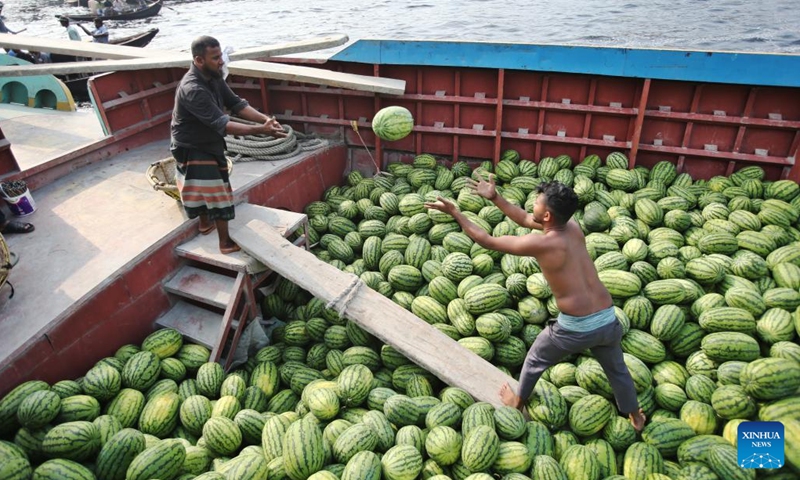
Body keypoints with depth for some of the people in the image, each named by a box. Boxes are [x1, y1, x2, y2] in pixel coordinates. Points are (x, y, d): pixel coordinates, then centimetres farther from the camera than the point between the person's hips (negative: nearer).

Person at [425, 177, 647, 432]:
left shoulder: (540, 243, -18)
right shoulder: (574, 228, 2)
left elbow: (487, 241, -11)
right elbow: (525, 219, 15)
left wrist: (454, 212, -3)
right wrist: (494, 197, 14)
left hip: (576, 328, -6)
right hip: (608, 321, 6)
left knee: (535, 360, 24)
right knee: (617, 369, 33)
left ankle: (518, 402, 47)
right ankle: (635, 417, 55)